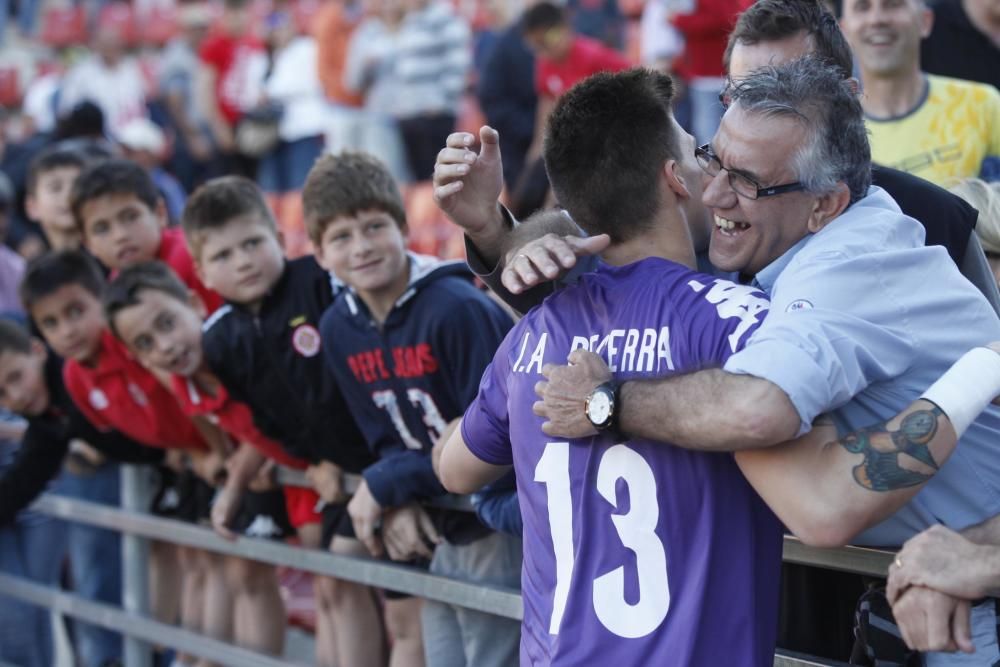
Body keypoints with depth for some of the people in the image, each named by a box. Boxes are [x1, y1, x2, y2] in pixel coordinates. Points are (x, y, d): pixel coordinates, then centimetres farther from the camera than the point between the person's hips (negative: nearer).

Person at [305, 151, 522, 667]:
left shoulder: (457, 309, -21)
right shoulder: (338, 329, 1)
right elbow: (388, 440, 7)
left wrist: (385, 487, -17)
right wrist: (399, 506, -14)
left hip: (499, 526, -7)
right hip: (441, 536, 7)